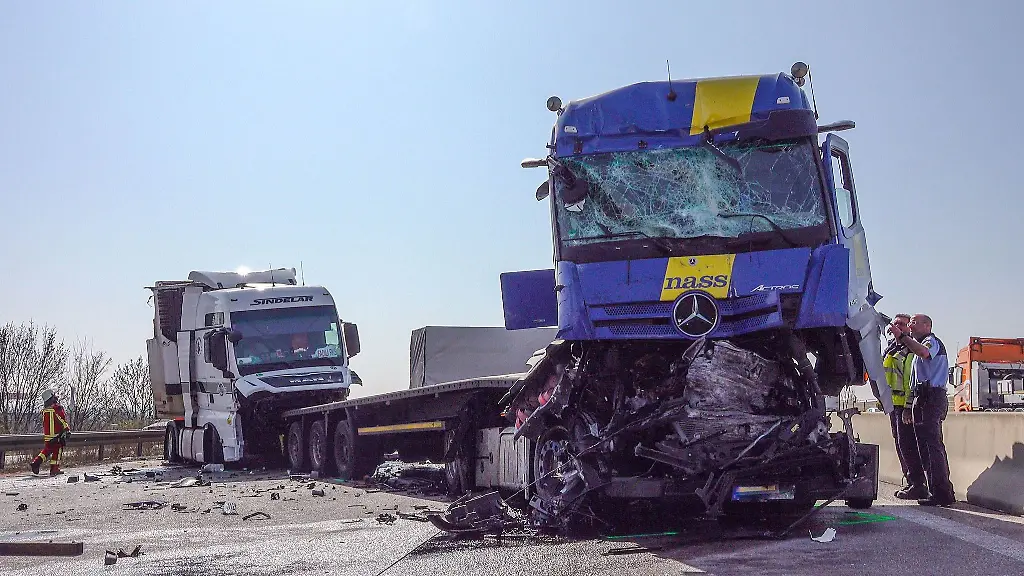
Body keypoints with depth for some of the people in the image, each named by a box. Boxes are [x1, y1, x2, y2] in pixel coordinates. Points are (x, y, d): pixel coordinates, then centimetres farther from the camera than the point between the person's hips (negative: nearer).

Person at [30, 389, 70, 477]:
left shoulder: (45, 409, 9)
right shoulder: (57, 408, -14)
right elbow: (62, 420, -16)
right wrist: (67, 430, -8)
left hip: (47, 435, 7)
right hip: (56, 435, -7)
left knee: (46, 450, 19)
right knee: (57, 451, 0)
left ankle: (36, 462, 6)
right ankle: (54, 469, -1)